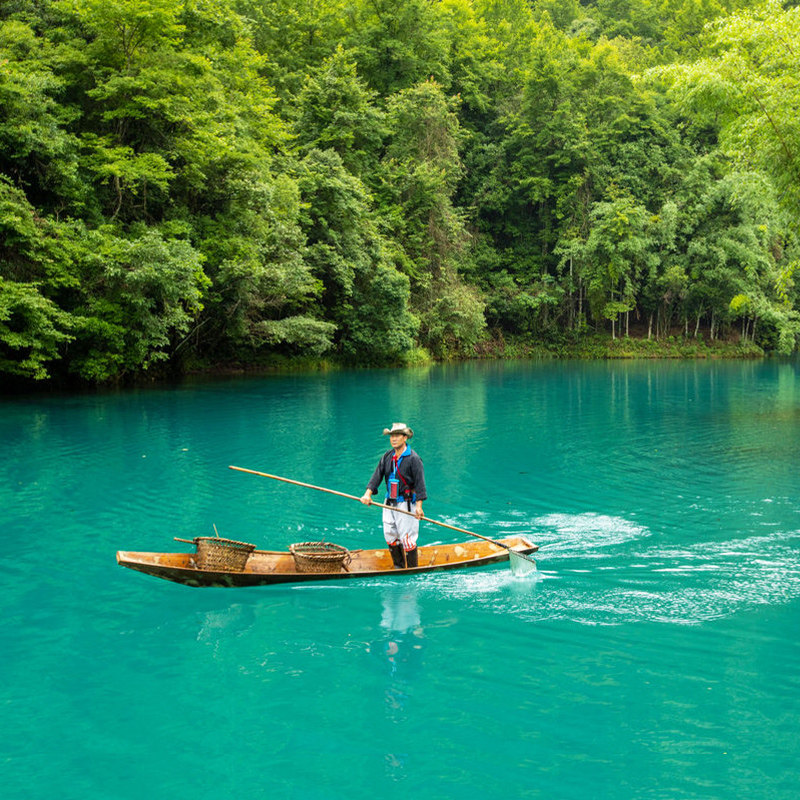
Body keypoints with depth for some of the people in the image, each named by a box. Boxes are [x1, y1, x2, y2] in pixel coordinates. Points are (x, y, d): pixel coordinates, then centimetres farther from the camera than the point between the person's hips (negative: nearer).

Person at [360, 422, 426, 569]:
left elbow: (420, 482, -13)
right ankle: (398, 567, 24)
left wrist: (419, 506, -19)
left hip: (406, 504, -6)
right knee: (390, 536, 9)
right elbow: (377, 475, 3)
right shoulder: (387, 456, 7)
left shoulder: (413, 459, -10)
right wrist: (368, 493, -11)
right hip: (389, 504, 6)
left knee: (407, 539, -6)